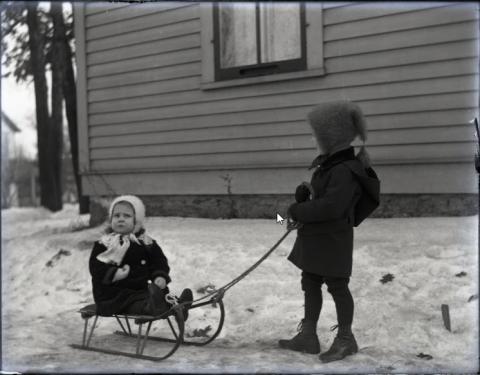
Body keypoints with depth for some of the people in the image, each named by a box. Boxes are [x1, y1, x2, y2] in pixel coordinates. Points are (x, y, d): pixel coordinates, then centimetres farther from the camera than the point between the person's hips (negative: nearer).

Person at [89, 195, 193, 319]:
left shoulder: (146, 242, 9)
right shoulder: (104, 244, -1)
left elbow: (159, 262, 12)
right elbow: (96, 267, -8)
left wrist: (161, 276, -9)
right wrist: (115, 274, -25)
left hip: (141, 289, 5)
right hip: (116, 294, -5)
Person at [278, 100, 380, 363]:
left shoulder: (345, 171, -22)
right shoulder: (327, 164, 11)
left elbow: (330, 206, -30)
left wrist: (298, 211, -20)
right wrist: (304, 195, 4)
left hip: (332, 239, -10)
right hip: (314, 236, 10)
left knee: (336, 285, 2)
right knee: (310, 283, 15)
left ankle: (345, 339, 18)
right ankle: (308, 336, 26)